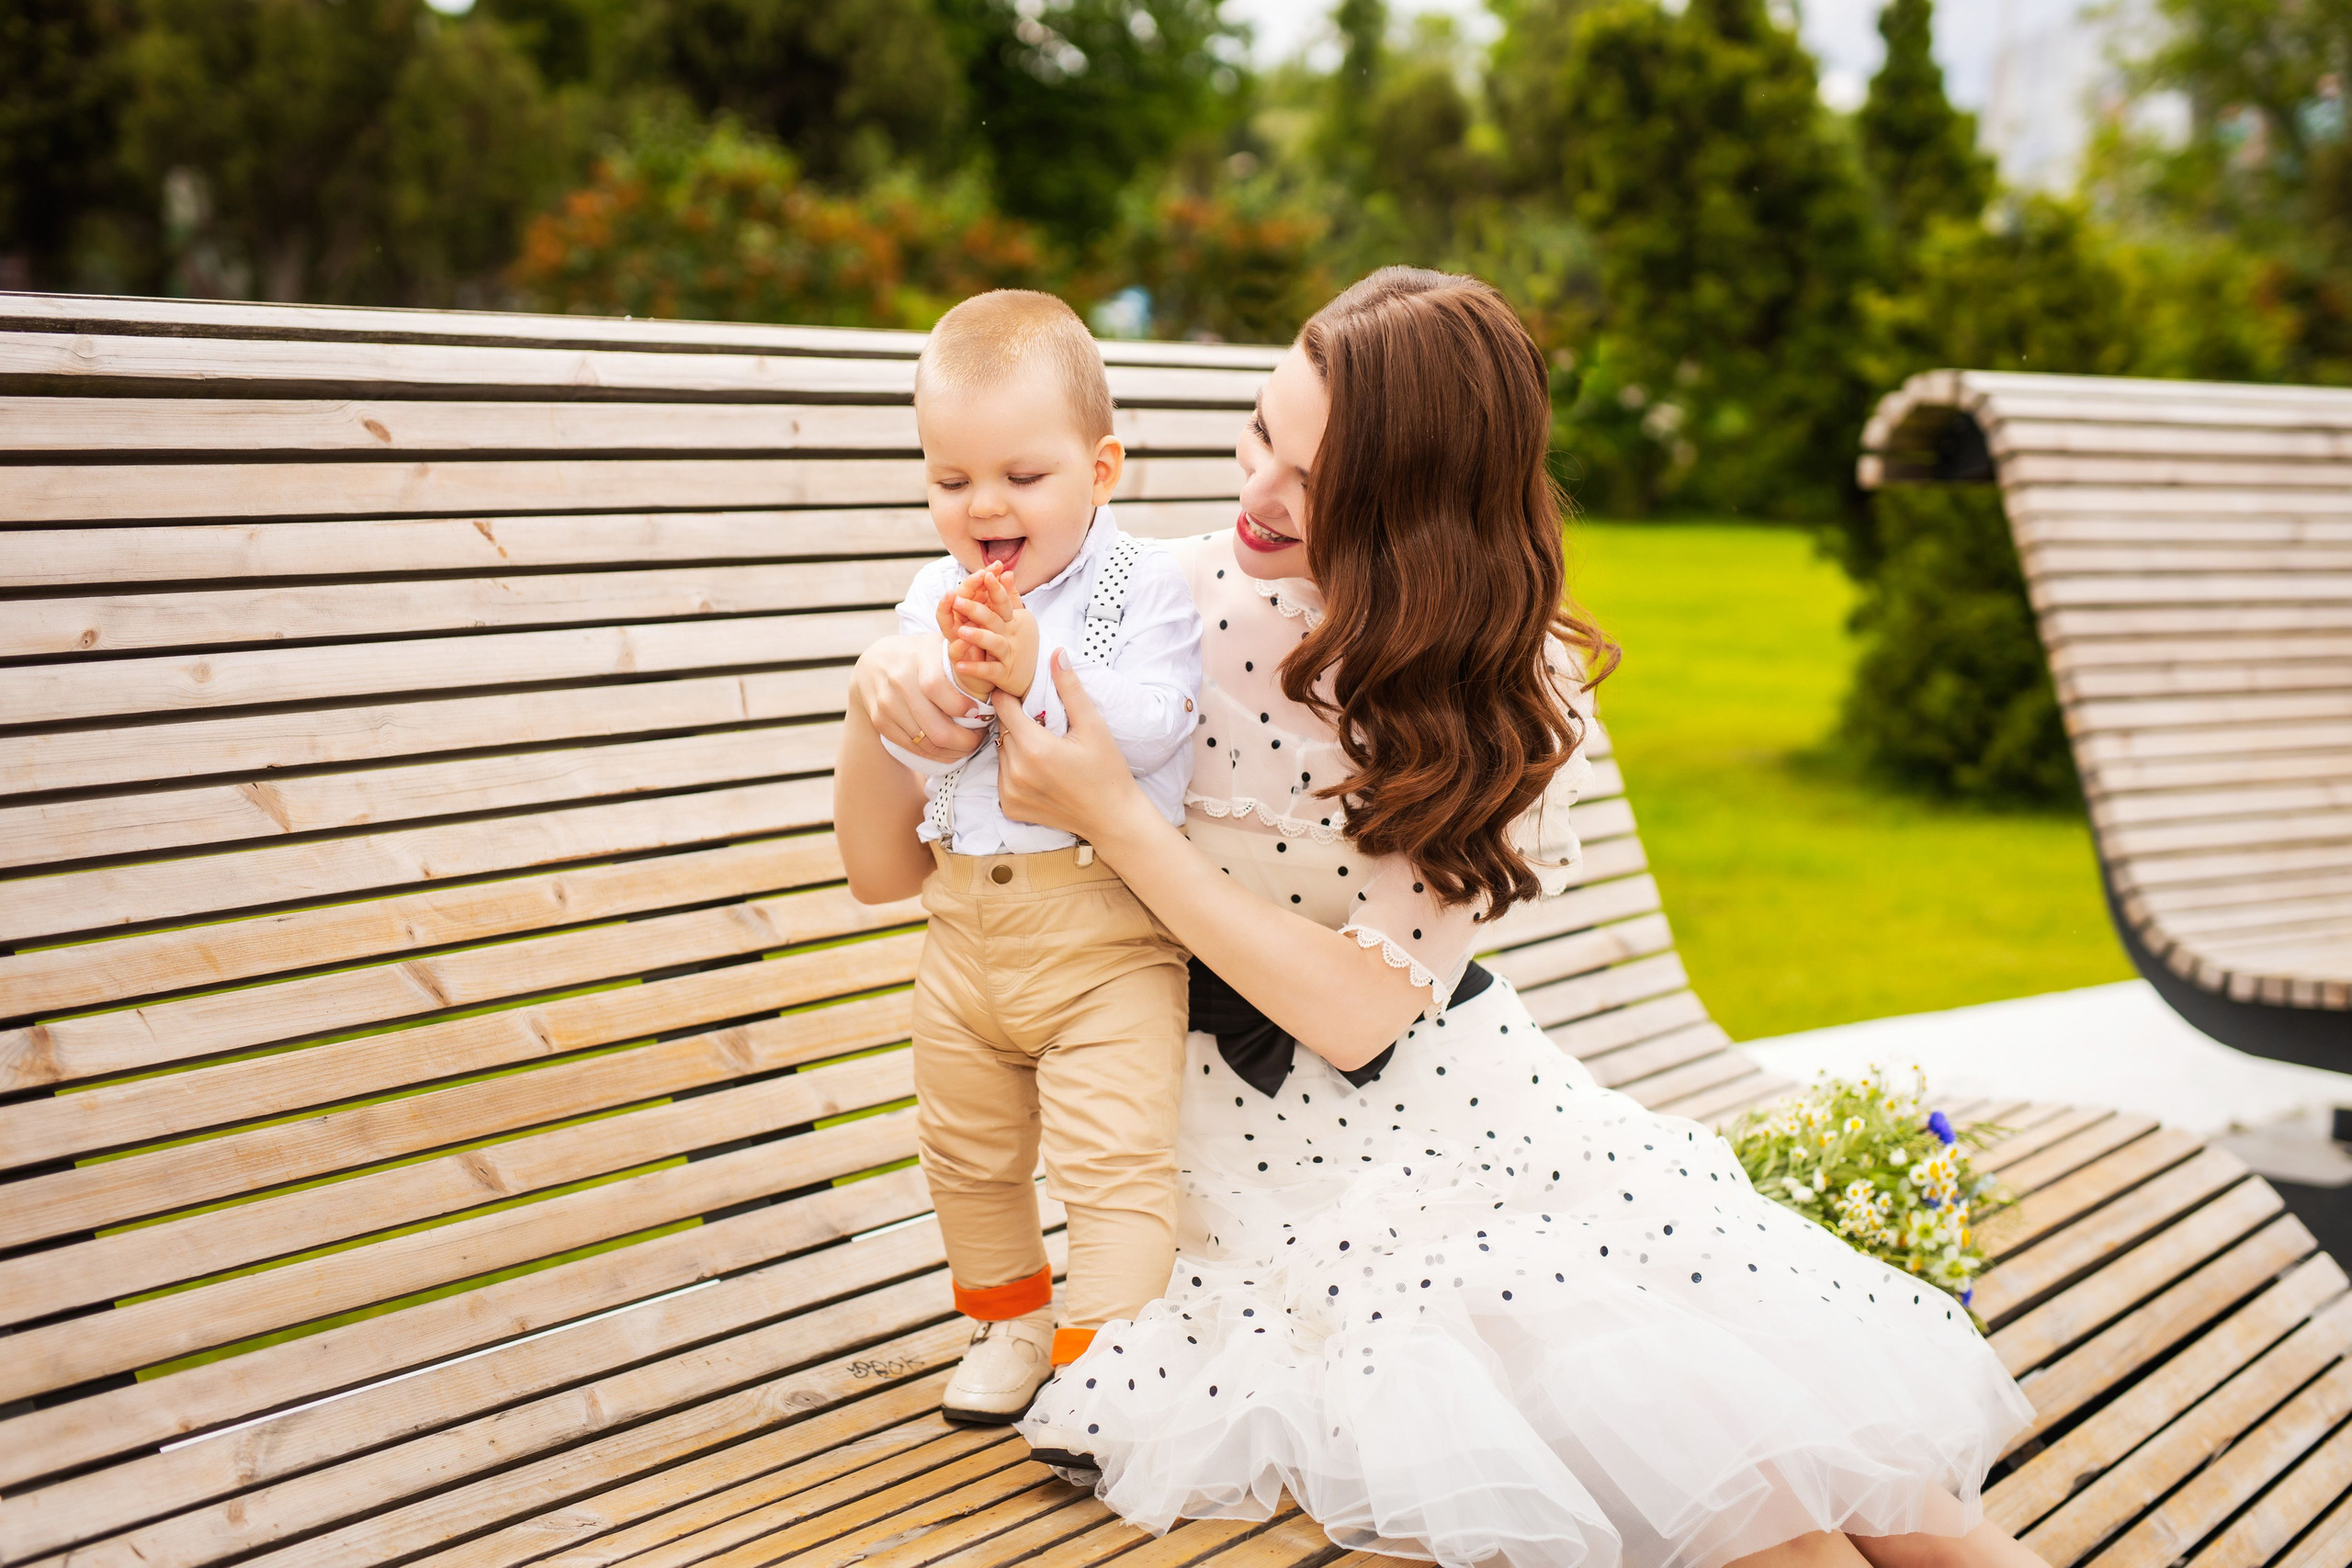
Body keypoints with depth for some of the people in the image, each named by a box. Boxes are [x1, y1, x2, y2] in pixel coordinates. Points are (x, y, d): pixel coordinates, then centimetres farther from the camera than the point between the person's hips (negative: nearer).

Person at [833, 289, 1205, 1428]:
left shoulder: (1146, 588, -9)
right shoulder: (936, 599, 3)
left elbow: (1148, 725, -22)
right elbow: (913, 751, -3)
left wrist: (1036, 671, -32)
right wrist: (950, 684, -23)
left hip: (1107, 924, -5)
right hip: (967, 924, 6)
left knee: (1114, 1157, -9)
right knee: (968, 1152, 19)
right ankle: (1011, 1320, 39)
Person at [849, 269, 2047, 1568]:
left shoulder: (1522, 697, -7)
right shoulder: (1191, 598, -7)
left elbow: (1359, 1009, -16)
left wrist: (1115, 820, -20)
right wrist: (896, 703, -17)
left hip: (1460, 1109, 1)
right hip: (1281, 1154, -1)